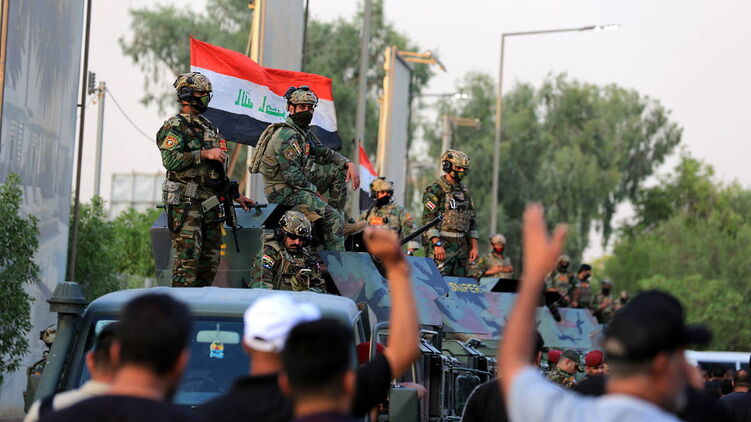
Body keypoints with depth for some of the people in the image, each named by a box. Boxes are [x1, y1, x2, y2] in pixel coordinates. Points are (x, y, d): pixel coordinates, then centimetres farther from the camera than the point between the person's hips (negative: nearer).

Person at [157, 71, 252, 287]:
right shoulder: (174, 127, -6)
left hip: (210, 203, 8)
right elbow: (170, 160, -22)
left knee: (211, 259, 8)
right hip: (185, 203, -8)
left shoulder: (208, 127, 21)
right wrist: (204, 154, -22)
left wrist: (235, 194, 27)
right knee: (188, 258, -11)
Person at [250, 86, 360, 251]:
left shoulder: (304, 132, 13)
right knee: (332, 217, -19)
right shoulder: (287, 135, -19)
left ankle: (339, 223, 7)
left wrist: (349, 164, 3)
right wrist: (316, 192, -13)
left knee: (338, 170, 11)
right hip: (284, 192, -10)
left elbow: (324, 153, 20)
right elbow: (292, 176, -23)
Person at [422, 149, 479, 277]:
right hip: (441, 244, -7)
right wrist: (437, 245, -21)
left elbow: (471, 222, 20)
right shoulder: (435, 190, -6)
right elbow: (428, 219, -14)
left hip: (461, 247, 7)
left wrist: (474, 247, 12)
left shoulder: (464, 192, 18)